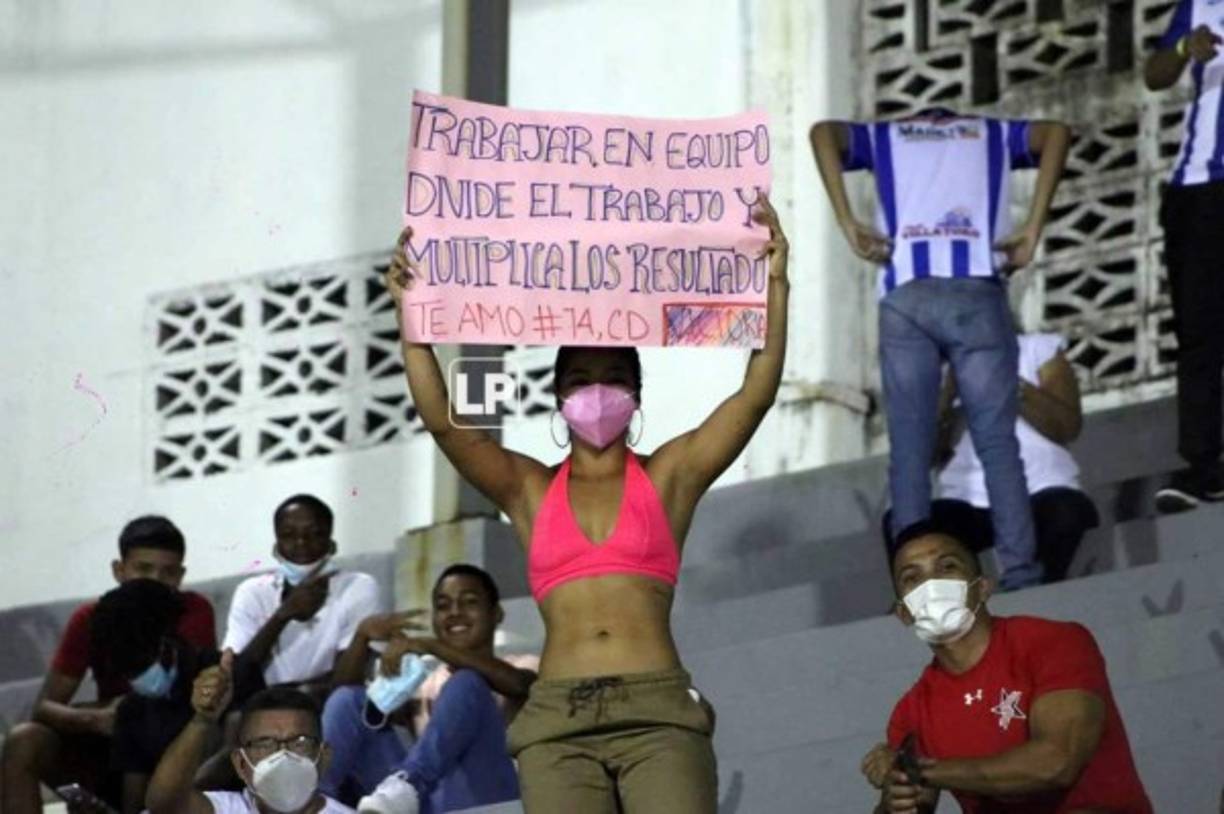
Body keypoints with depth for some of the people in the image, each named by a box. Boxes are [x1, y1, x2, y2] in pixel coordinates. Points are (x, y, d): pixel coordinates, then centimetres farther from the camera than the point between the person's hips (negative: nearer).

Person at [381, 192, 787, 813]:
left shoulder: (669, 475, 15)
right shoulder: (528, 489, 18)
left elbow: (757, 393, 6)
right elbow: (440, 417, 7)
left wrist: (774, 283, -2)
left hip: (657, 714, -1)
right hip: (558, 721, 1)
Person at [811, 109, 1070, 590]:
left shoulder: (885, 135, 27)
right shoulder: (992, 132, 27)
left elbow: (825, 132, 7)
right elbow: (1054, 132, 7)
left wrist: (849, 224, 2)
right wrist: (1032, 231, 2)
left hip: (906, 295, 0)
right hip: (976, 291, 0)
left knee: (909, 450, 0)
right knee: (997, 442, -2)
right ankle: (1020, 574, -13)